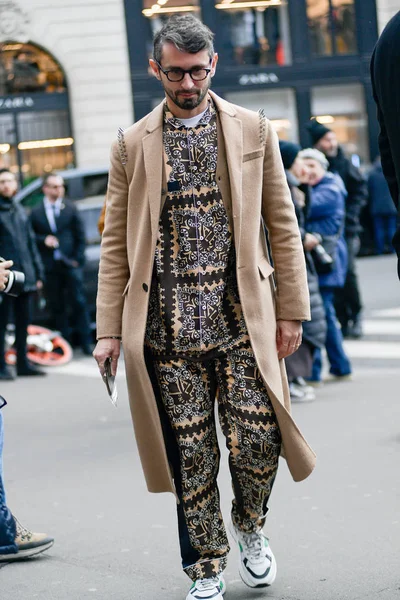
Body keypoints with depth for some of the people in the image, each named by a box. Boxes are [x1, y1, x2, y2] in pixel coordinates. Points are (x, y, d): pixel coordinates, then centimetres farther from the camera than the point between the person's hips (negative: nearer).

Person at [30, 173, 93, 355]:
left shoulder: (70, 208, 5)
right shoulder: (36, 213, 4)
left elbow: (80, 236, 5)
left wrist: (77, 258, -3)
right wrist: (44, 240, -13)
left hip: (70, 264, -1)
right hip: (50, 266, 1)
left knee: (79, 304, -1)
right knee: (57, 306, 5)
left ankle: (86, 342, 4)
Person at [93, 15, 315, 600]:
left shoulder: (253, 130, 8)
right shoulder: (133, 145, 7)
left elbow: (283, 227, 9)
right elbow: (116, 242, 8)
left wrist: (291, 309, 4)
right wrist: (109, 329, 2)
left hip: (241, 320, 0)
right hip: (169, 329, 0)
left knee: (257, 441, -5)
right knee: (191, 456, 3)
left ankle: (250, 526, 26)